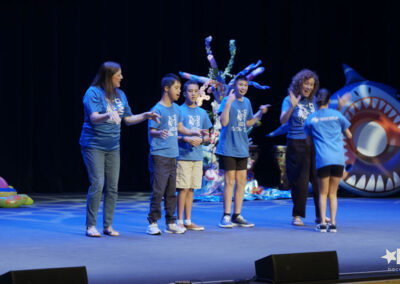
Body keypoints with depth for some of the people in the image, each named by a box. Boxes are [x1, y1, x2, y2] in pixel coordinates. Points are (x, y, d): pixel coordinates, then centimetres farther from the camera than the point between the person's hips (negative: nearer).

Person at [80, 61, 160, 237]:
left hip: (113, 147, 7)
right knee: (97, 184, -12)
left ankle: (108, 225, 13)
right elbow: (94, 117, -22)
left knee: (113, 186, 5)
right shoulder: (93, 92, -10)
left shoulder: (120, 94, 10)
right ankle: (91, 226, -3)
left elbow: (128, 119, 16)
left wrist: (145, 116, 2)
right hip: (93, 145, -6)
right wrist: (109, 114, -40)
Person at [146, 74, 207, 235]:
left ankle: (171, 223, 16)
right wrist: (159, 133, -33)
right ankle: (152, 223, -2)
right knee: (158, 191, -8)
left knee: (171, 192, 10)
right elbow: (151, 131, -12)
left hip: (173, 155, 7)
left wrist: (195, 133, 8)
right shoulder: (157, 109, -9)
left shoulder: (176, 108, 13)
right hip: (159, 156, -7)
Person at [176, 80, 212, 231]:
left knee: (191, 189, 8)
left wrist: (201, 140, -5)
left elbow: (207, 136, 17)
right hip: (183, 155, -5)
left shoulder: (202, 113, 14)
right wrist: (186, 139, -19)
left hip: (197, 156, 5)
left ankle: (188, 221, 13)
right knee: (183, 188, -7)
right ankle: (180, 221, 0)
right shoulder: (179, 111, -3)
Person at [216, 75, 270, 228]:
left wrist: (260, 113, 12)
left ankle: (237, 216, 14)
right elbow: (224, 122, -21)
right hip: (228, 148, -7)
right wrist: (229, 102, -24)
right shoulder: (227, 100, -9)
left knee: (241, 181, 7)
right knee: (230, 181, -6)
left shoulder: (246, 102, 13)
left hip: (242, 148, 7)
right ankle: (226, 217, 0)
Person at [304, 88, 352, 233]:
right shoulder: (336, 115, 8)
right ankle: (333, 223, 3)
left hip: (323, 159, -1)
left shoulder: (311, 119, 7)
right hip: (338, 159, 1)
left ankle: (323, 223, -1)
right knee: (333, 193, 10)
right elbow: (349, 135, 16)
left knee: (323, 193, 9)